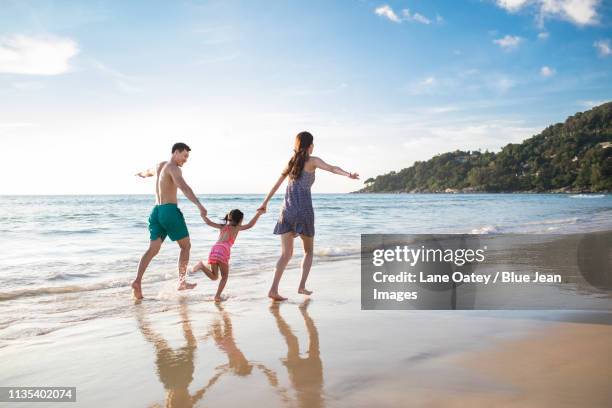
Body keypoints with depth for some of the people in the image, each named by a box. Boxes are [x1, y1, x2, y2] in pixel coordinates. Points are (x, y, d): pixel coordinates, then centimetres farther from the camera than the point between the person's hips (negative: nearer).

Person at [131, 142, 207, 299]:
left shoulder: (159, 166, 19)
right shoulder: (173, 168, -8)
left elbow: (147, 172, 44)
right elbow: (184, 187, -27)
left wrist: (141, 174, 70)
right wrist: (199, 205, -39)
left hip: (156, 211, 8)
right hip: (170, 210, -8)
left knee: (153, 249, 2)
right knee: (186, 245, 7)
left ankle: (137, 281, -15)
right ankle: (181, 282, 8)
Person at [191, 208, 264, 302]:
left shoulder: (223, 226, 28)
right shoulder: (236, 228, 15)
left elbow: (209, 222, 23)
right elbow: (250, 225, 11)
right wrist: (258, 214, 16)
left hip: (214, 249, 5)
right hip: (223, 250, -4)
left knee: (214, 277, 11)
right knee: (224, 276, 13)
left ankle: (202, 266, -14)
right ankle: (217, 296, -1)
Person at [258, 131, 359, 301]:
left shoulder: (291, 162, 19)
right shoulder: (312, 161, 3)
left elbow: (276, 184, 24)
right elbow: (331, 168, -17)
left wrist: (265, 202, 32)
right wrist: (348, 174, -31)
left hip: (287, 209, 4)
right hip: (304, 210, -4)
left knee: (286, 254, 5)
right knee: (308, 251, 16)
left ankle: (273, 289, -9)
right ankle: (302, 286, 6)